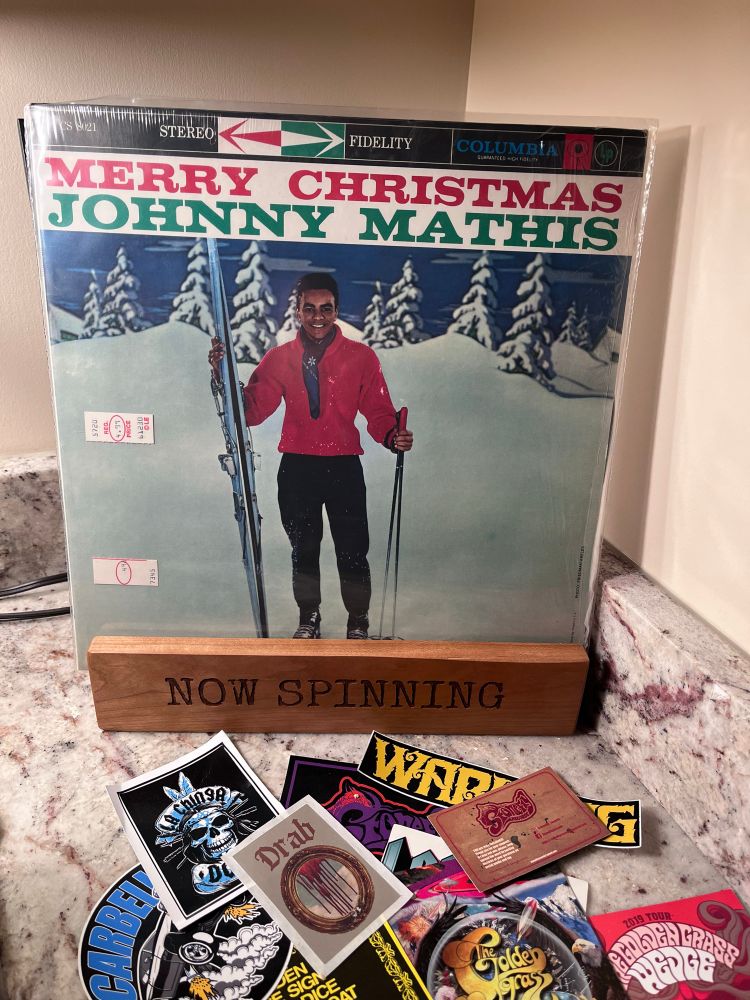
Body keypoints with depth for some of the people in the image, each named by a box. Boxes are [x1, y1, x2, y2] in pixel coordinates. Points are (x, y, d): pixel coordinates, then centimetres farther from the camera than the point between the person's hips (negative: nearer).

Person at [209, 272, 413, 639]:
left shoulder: (361, 356, 1)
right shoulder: (279, 357, 5)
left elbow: (378, 411, -1)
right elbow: (251, 410, -2)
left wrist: (393, 436, -22)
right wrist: (225, 375, -16)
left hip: (344, 468, -1)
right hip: (296, 468, 2)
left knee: (353, 553, 3)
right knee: (303, 550, 15)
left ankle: (357, 625, 24)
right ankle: (308, 620, 34)